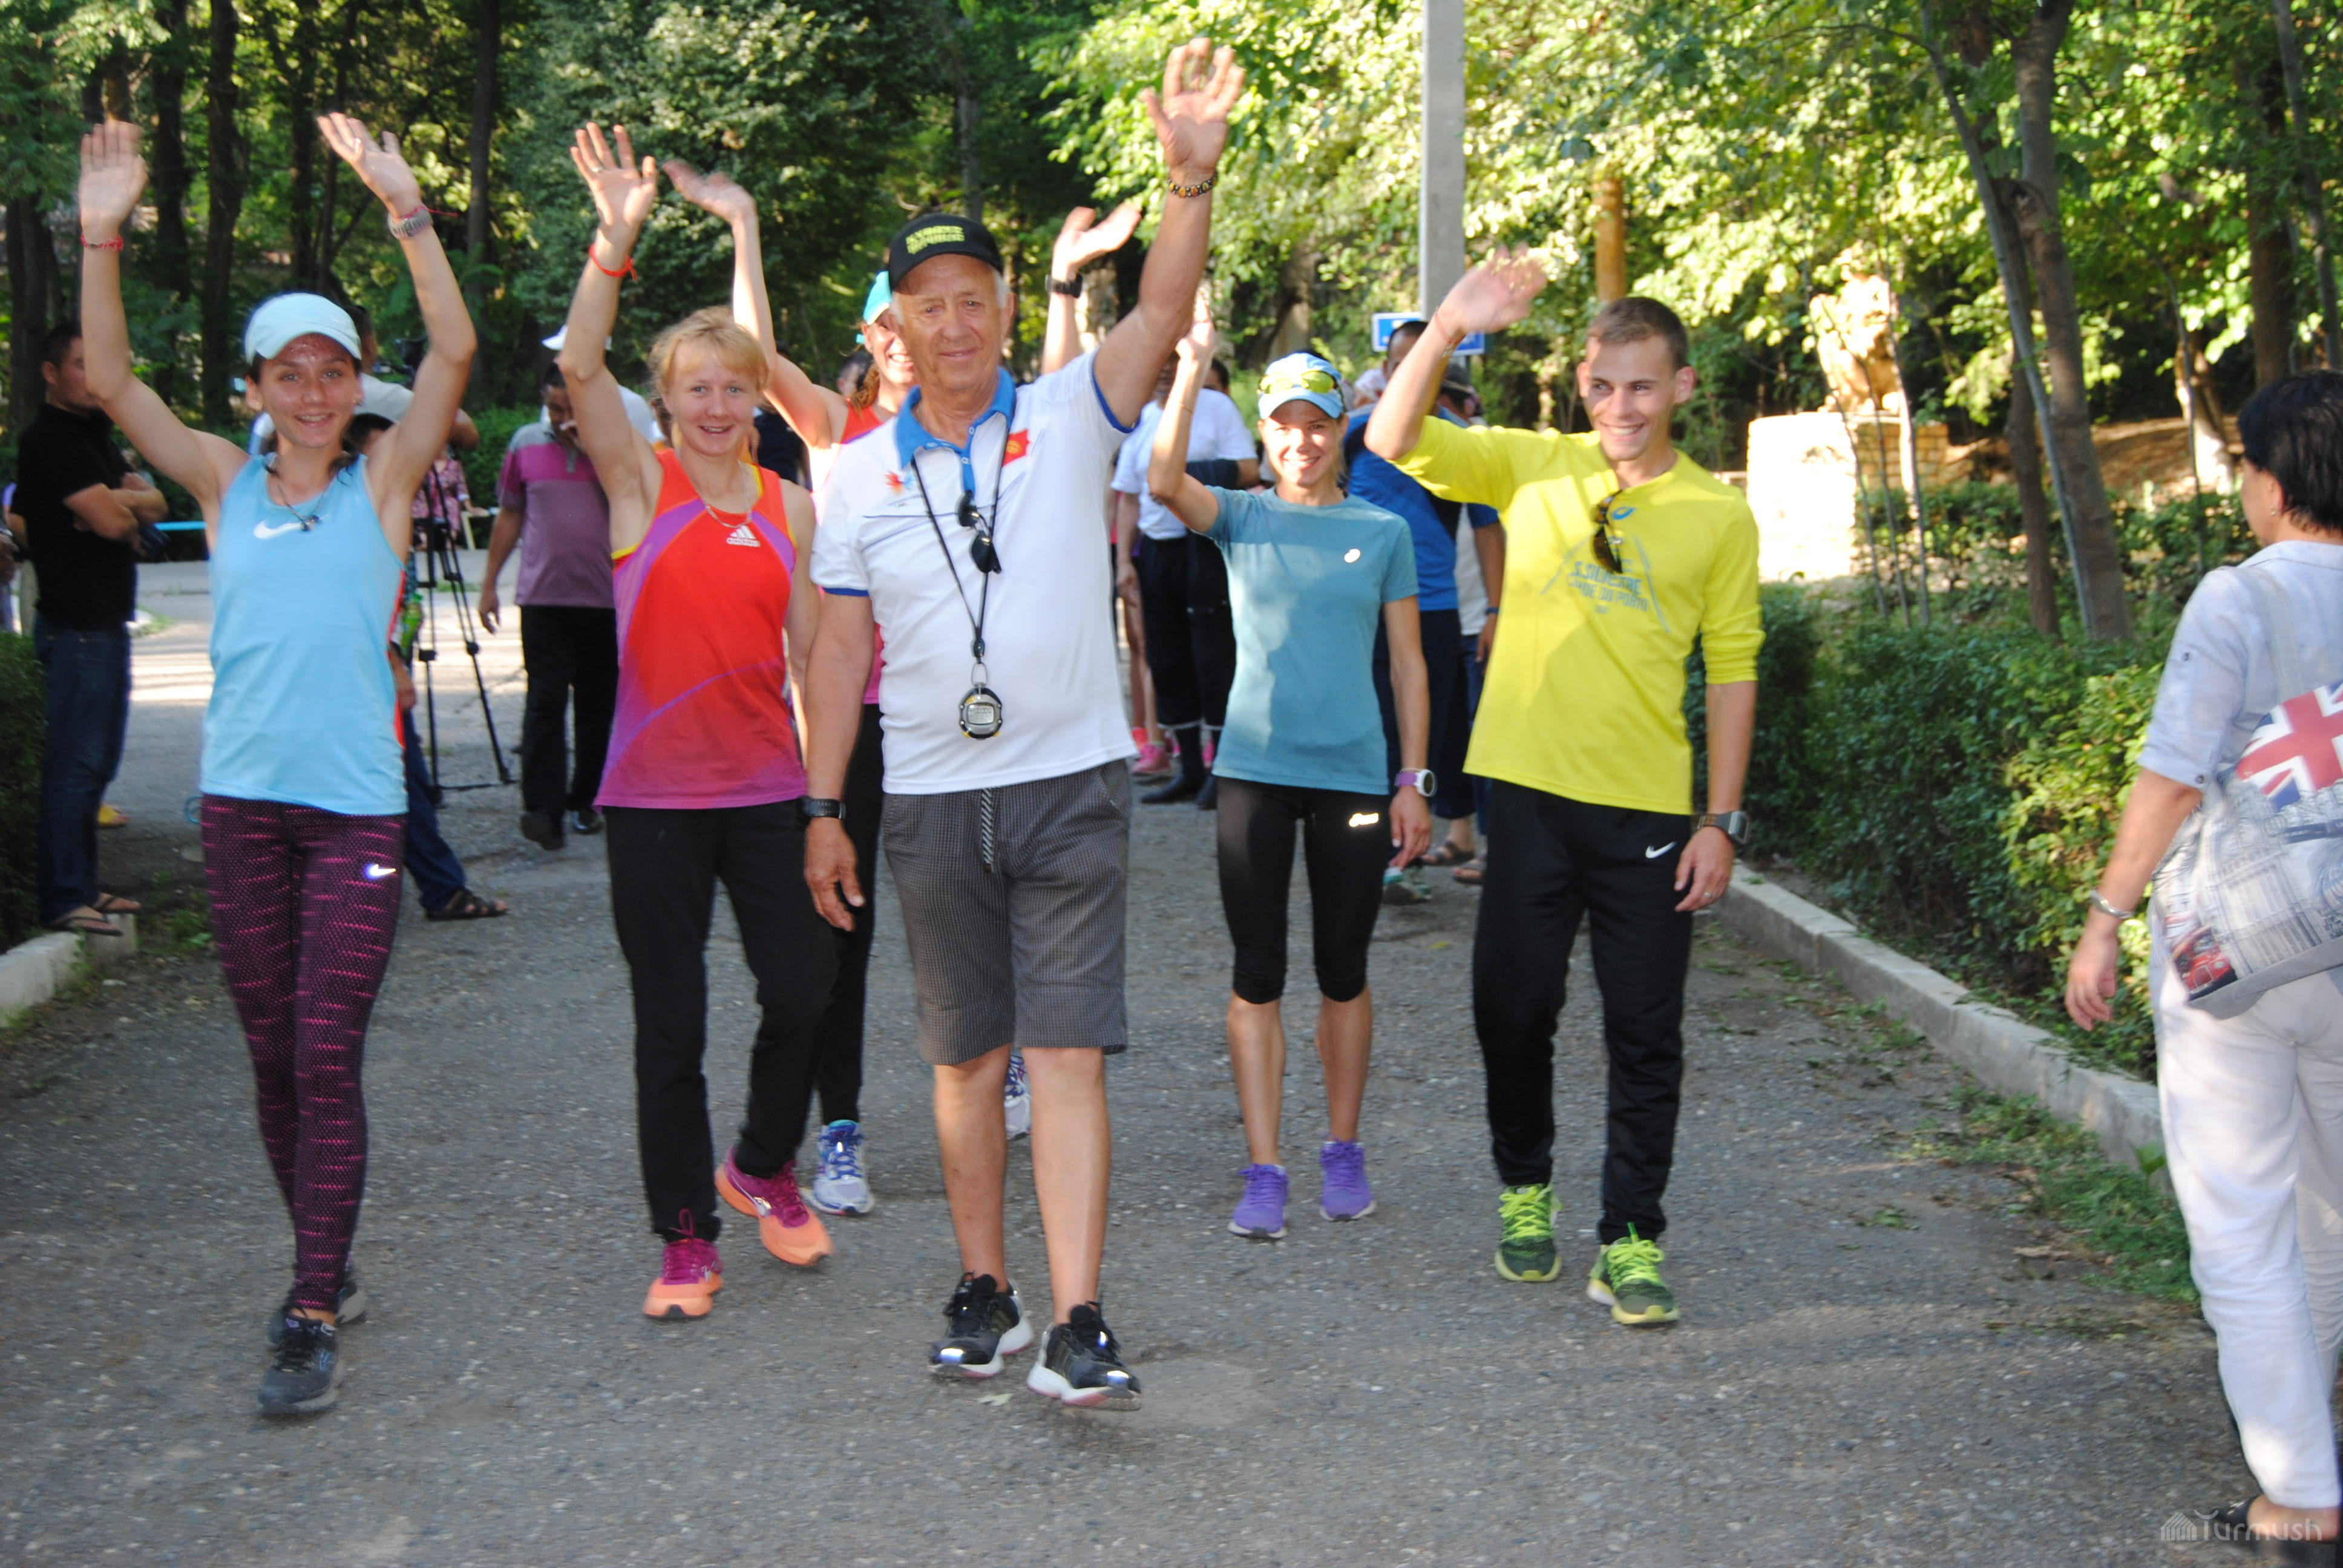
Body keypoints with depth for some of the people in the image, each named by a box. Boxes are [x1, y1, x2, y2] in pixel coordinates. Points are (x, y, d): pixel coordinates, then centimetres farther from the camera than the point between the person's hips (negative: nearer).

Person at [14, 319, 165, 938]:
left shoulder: (96, 435, 19)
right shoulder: (50, 438, -11)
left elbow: (156, 503, 13)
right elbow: (110, 521, -20)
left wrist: (120, 501, -7)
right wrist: (131, 512, 2)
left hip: (107, 621, 10)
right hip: (75, 625, -10)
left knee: (97, 763, 13)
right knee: (74, 764, -9)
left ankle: (82, 887, 21)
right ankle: (62, 901, -6)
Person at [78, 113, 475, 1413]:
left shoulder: (381, 484, 4)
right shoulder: (226, 484, 10)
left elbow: (453, 351, -8)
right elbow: (112, 381, 2)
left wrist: (405, 210, -16)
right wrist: (101, 239, -9)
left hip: (355, 804, -3)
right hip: (241, 801, 3)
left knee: (326, 1060, -6)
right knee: (273, 1057, 10)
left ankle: (313, 1319, -3)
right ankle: (324, 1268, 26)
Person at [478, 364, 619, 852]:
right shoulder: (527, 442, 9)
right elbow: (510, 514, 16)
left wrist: (594, 447, -15)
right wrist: (489, 583, 15)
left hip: (605, 600, 0)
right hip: (544, 597, 0)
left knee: (597, 706, 6)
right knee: (544, 703, -8)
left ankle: (584, 801, 18)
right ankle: (542, 808, -9)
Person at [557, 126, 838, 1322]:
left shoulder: (791, 508, 7)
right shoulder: (639, 481, -1)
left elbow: (809, 650, 9)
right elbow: (580, 368, -17)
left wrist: (827, 790, 2)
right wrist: (616, 240, -28)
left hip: (768, 784, 2)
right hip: (655, 789, -2)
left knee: (805, 989, -1)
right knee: (670, 1021, 4)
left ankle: (763, 1165, 27)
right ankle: (686, 1237, 19)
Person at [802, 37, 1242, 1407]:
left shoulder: (1069, 420, 0)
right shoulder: (860, 473, 6)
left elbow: (1163, 315, -17)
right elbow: (841, 648, 8)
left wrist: (1193, 179, -33)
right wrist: (824, 808, 6)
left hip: (1071, 789, -3)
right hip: (932, 801, 3)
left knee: (1068, 1051, -7)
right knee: (966, 1055, 12)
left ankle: (1078, 1326, -8)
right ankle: (984, 1292, 25)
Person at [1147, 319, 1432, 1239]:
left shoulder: (1382, 532, 5)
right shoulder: (1242, 519, 4)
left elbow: (1409, 664, 7)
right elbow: (1164, 480, -18)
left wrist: (1415, 780, 2)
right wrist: (1192, 368, -23)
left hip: (1353, 774, 0)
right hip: (1254, 771, 0)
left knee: (1343, 973, 9)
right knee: (1258, 976, 2)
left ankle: (1342, 1152, 24)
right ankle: (1263, 1171, 8)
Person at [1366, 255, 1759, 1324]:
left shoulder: (1719, 516, 2)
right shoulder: (1533, 468, 4)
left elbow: (1732, 671, 3)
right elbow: (1392, 442, -5)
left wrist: (1723, 820, -1)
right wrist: (1448, 327, -18)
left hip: (1649, 809, 0)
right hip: (1531, 792, 1)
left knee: (1646, 1037, 3)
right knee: (1512, 1007, 9)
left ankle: (1629, 1242, 13)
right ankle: (1525, 1188, 31)